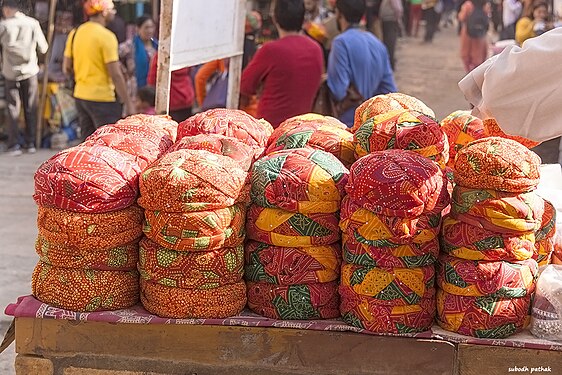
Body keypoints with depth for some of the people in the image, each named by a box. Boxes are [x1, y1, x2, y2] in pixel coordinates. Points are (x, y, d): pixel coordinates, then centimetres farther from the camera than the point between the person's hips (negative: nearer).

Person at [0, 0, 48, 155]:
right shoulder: (33, 23, -7)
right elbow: (43, 48, -1)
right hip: (30, 71, 1)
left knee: (13, 108, 8)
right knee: (30, 108, 11)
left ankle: (14, 145, 5)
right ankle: (30, 143, 15)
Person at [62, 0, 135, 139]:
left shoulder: (75, 33, 6)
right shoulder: (106, 36, -15)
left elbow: (66, 68, 11)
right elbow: (116, 75, -17)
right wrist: (128, 103, -13)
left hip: (80, 96, 8)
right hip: (102, 99, -7)